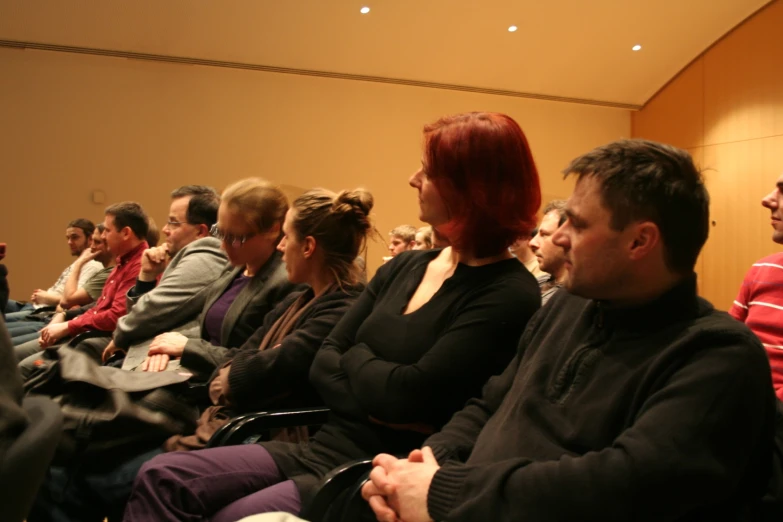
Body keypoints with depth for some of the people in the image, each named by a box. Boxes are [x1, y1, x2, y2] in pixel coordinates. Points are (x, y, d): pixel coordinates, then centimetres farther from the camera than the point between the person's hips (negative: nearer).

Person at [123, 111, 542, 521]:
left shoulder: (509, 295, -13)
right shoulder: (403, 268, 10)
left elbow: (406, 393, -21)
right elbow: (323, 362, 6)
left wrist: (356, 358, -1)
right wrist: (375, 411, -13)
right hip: (323, 447, 7)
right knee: (161, 477, -6)